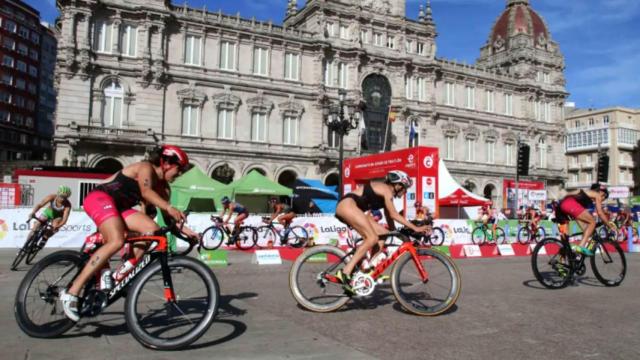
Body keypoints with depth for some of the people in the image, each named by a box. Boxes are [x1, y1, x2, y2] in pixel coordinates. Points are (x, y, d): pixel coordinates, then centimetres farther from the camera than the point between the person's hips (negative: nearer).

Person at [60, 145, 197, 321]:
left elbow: (167, 217, 8)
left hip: (119, 207, 9)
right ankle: (71, 292, -30)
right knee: (116, 241, -31)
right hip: (100, 198, -9)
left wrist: (185, 230, -4)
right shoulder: (146, 167, -12)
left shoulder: (162, 186, 11)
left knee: (153, 229, -11)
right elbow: (146, 192, -32)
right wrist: (169, 208, -43)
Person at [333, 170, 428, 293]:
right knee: (372, 238, -20)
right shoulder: (386, 189, -8)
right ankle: (345, 272, -23)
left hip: (351, 209, 10)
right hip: (347, 205, -10)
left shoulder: (386, 194, 20)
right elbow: (394, 215, -14)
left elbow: (389, 217, 22)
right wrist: (415, 228, -14)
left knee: (383, 234, 3)